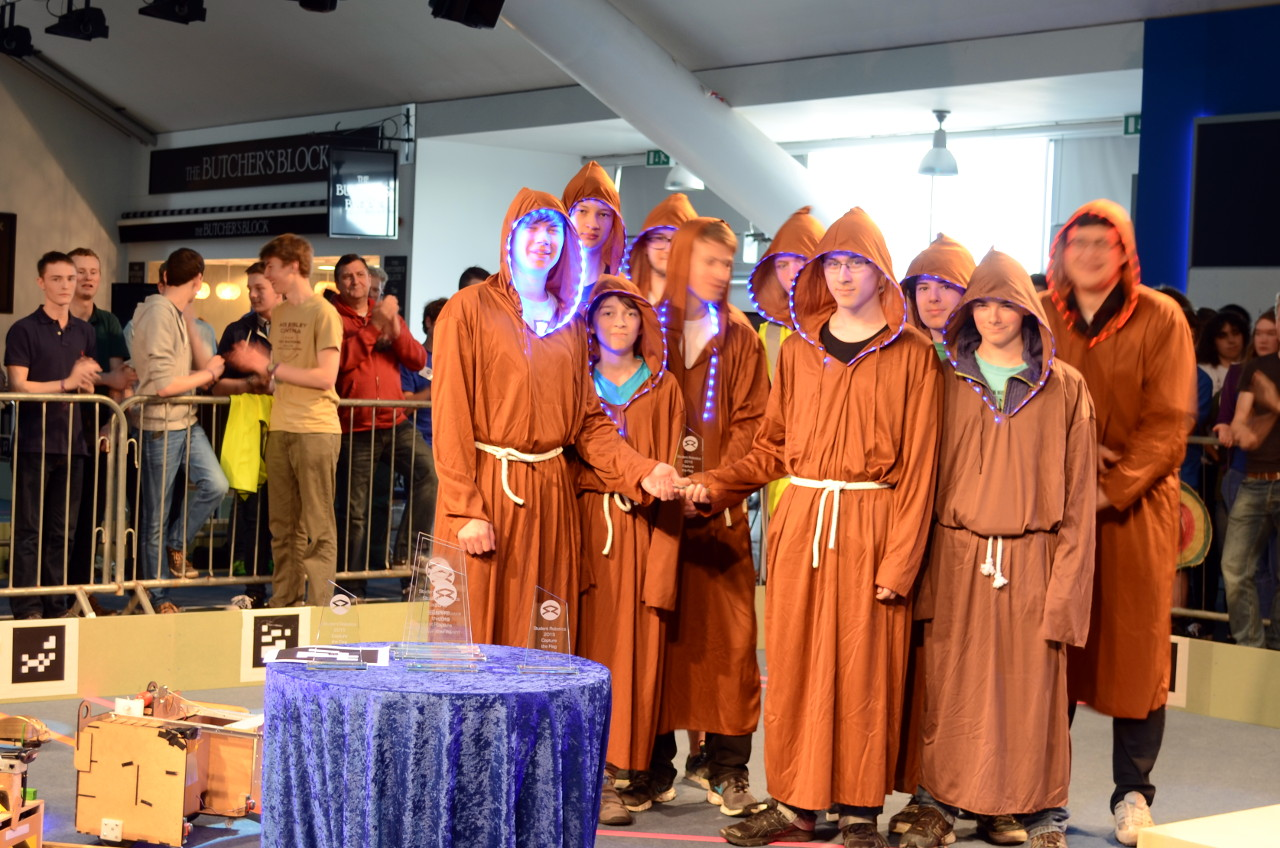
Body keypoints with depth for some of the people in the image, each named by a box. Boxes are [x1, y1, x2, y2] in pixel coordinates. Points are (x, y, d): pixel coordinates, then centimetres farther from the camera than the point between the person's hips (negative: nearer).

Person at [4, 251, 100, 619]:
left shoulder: (84, 332, 14)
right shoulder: (24, 330, -2)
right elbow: (19, 386, -8)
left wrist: (87, 379, -6)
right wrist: (67, 383, -13)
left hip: (72, 442, 5)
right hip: (34, 442, -5)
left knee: (62, 530, 7)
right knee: (29, 529, -3)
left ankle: (55, 608, 13)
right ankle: (27, 609, 0)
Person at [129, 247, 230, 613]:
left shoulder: (178, 314, 12)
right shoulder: (159, 313, -17)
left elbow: (207, 368, 4)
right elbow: (164, 384, -22)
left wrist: (189, 321, -3)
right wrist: (206, 373, -6)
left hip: (187, 422, 8)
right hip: (160, 426, -8)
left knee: (214, 485, -8)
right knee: (156, 517, 3)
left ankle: (176, 546, 14)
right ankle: (156, 597, 14)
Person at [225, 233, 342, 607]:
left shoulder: (323, 313, -7)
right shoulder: (278, 314, 17)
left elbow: (325, 377, -14)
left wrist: (271, 368, -12)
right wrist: (258, 368, 1)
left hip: (315, 429, -8)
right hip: (280, 428, 8)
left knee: (316, 527, -5)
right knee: (282, 526, 10)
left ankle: (315, 608, -1)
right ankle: (282, 607, 16)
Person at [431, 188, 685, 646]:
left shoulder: (571, 323, 15)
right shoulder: (469, 309, -2)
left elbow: (589, 420, 10)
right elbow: (451, 418, -8)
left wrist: (642, 471, -6)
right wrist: (466, 510, -15)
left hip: (552, 495, 5)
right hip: (488, 489, -5)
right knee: (479, 631, -3)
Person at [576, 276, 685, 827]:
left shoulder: (662, 387, 10)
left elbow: (671, 471, 6)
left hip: (641, 528, 1)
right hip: (584, 524, -1)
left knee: (633, 646, -3)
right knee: (584, 641, -5)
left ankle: (610, 768, 2)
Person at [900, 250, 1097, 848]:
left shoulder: (1064, 389, 4)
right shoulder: (946, 383, 9)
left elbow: (1078, 496, 2)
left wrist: (1065, 585, -6)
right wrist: (916, 567, 1)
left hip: (1031, 561, -1)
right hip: (955, 557, 1)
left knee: (1032, 690, 1)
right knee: (948, 689, 2)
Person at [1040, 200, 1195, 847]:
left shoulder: (1160, 319, 0)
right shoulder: (1037, 318, 6)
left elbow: (1169, 423, -6)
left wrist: (1114, 489, -16)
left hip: (1136, 506, -1)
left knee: (1135, 646, 2)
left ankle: (1132, 794, 12)